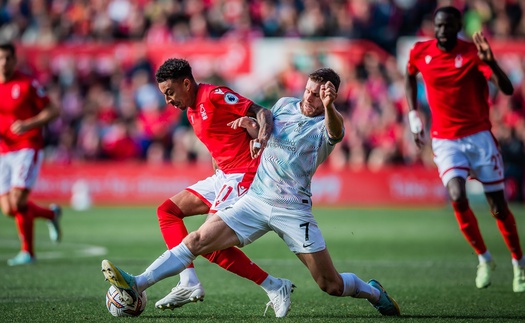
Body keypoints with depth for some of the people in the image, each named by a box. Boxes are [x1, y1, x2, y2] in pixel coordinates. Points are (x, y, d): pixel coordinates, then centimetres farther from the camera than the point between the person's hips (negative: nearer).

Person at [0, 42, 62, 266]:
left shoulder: (27, 84, -6)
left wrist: (29, 124, -19)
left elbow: (52, 111, -4)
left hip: (28, 148, -5)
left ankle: (27, 251, -4)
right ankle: (51, 214, 27)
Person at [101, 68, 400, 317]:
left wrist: (328, 106, -55)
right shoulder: (284, 105, 8)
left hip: (294, 210, -3)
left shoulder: (328, 125, -7)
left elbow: (336, 130, -33)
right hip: (255, 200, 4)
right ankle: (136, 286, -12)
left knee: (332, 285, -1)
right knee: (197, 241, -11)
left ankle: (373, 291, 30)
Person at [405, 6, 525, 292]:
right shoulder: (420, 52, -1)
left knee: (498, 207, 2)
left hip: (479, 136, -1)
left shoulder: (472, 52, -10)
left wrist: (490, 63, -36)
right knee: (458, 197, -21)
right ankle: (483, 259, 1)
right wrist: (413, 114, 15)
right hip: (445, 140, 1)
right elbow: (410, 76, 23)